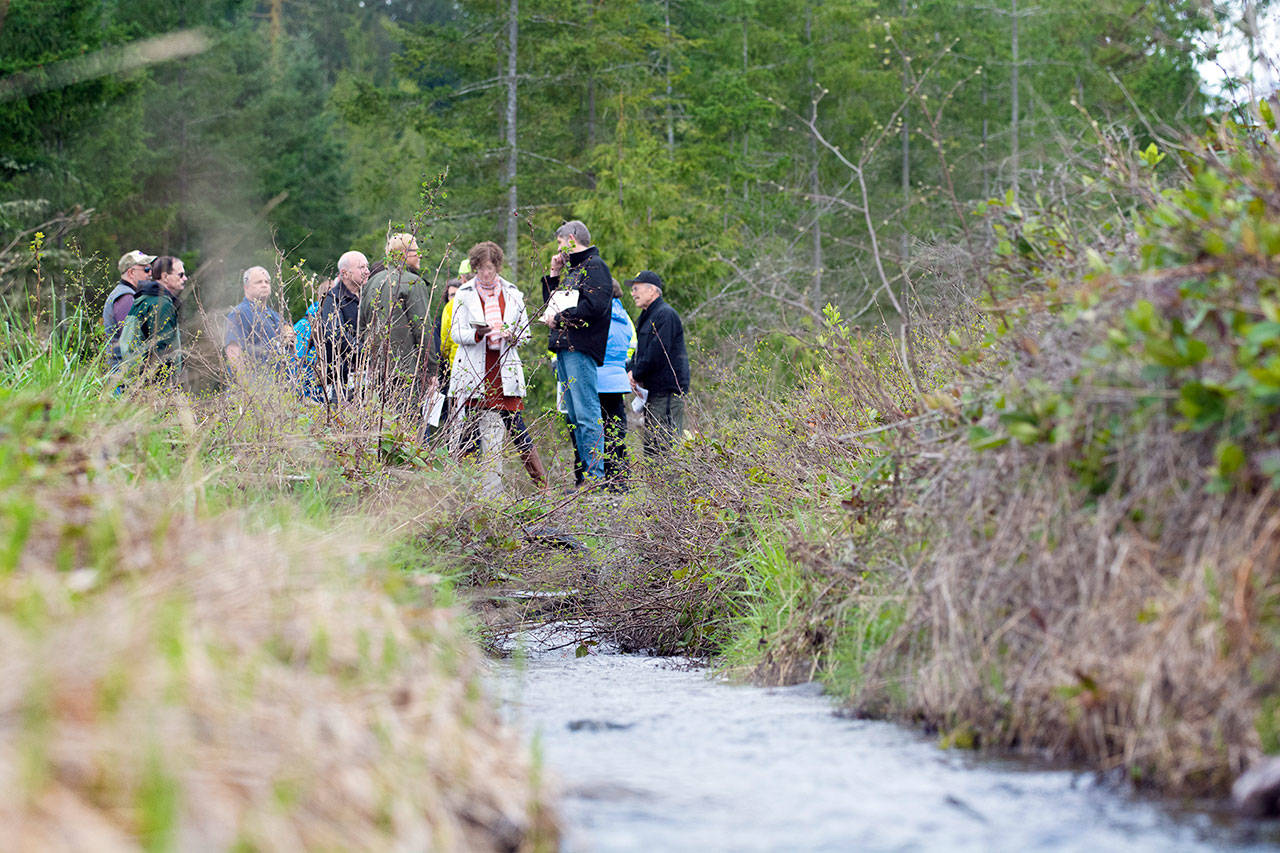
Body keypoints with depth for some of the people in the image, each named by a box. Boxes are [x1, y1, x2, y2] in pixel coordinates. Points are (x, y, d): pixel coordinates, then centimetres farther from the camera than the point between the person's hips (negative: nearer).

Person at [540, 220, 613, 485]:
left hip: (581, 349, -10)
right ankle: (586, 472, 10)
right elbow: (552, 304, 28)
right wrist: (553, 275, 16)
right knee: (574, 415, 8)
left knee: (586, 413, -13)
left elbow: (595, 305, -18)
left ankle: (595, 476, -15)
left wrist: (560, 318, -11)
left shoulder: (594, 266, -5)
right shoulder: (571, 269, 23)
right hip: (564, 348, 10)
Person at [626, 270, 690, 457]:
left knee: (666, 444, -13)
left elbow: (658, 352, -19)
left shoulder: (665, 315, -12)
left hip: (667, 391, -11)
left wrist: (637, 374, -9)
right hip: (654, 392, 11)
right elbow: (640, 352, 24)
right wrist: (631, 372, 4)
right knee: (651, 446, 10)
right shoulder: (647, 317, 21)